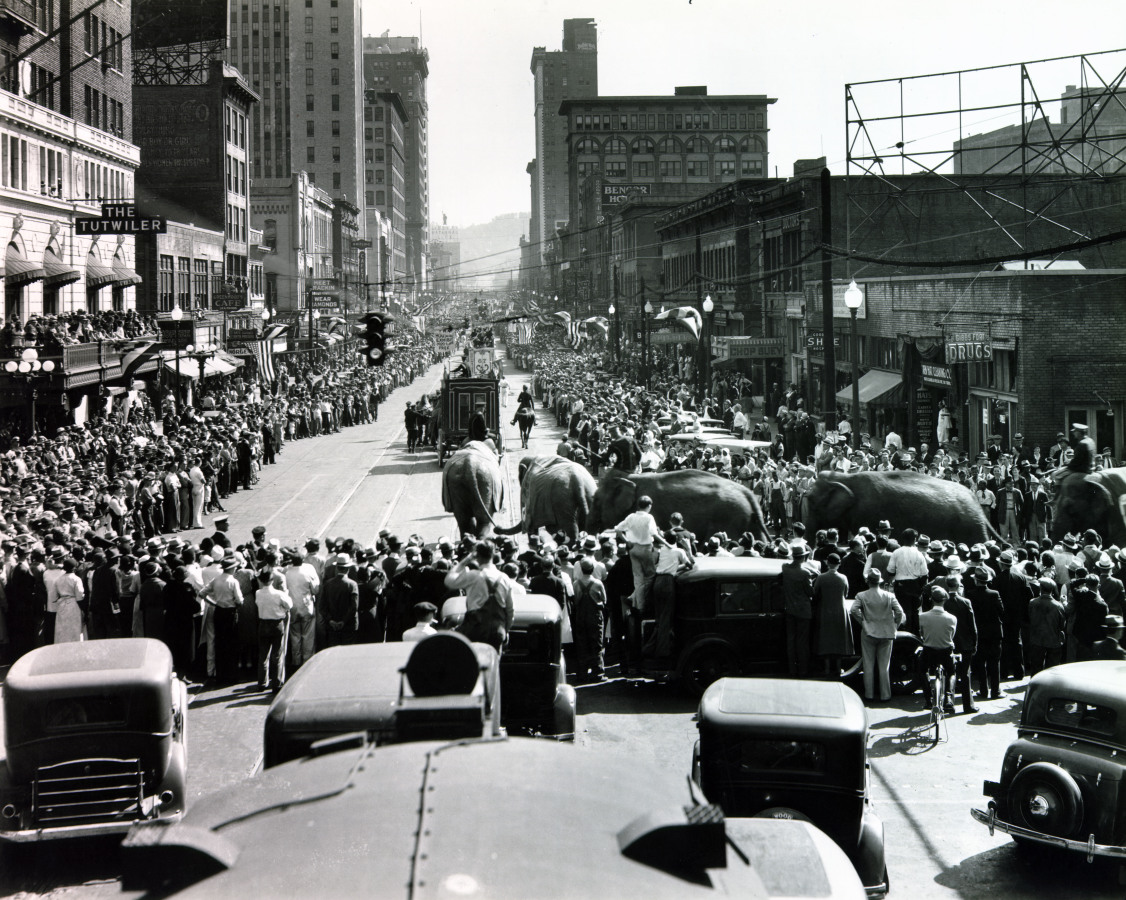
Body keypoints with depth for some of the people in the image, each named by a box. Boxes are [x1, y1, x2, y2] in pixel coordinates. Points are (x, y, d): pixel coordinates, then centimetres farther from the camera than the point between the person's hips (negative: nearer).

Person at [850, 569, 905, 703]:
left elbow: (853, 610, -18)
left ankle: (869, 694, 12)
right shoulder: (889, 596, -5)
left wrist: (862, 621, -4)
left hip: (868, 633, -1)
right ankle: (885, 695, 9)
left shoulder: (862, 596, -7)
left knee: (868, 666, 9)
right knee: (884, 666, 8)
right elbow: (899, 612, -10)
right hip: (886, 634, 1)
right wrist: (894, 626, 4)